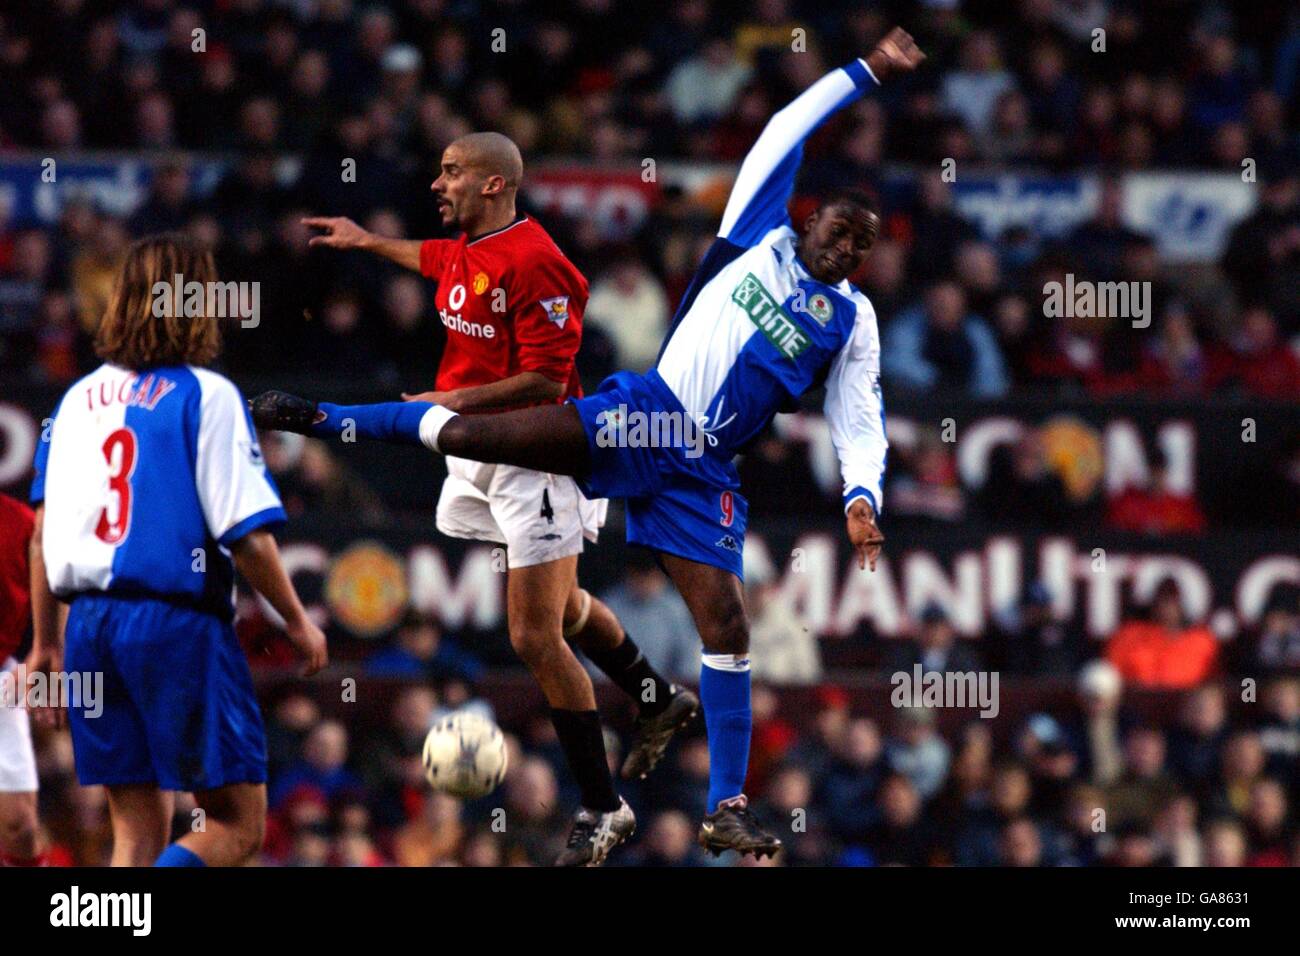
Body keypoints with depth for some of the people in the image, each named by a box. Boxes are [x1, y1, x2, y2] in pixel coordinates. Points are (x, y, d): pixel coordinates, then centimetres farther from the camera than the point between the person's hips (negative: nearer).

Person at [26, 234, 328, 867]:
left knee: (138, 833, 11)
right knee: (239, 823, -1)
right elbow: (247, 535, -10)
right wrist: (298, 623, 3)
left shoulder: (79, 399, 11)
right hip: (179, 621, -6)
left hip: (90, 623, 6)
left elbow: (42, 530, 12)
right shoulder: (205, 395, -5)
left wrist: (44, 641, 19)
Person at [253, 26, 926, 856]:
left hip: (704, 475, 2)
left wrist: (862, 495, -10)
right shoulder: (759, 240, 7)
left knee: (727, 624, -8)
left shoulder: (854, 323, 12)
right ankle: (322, 419, 8)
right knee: (466, 434, -14)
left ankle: (727, 808, -3)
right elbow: (785, 135, 5)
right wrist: (866, 75, 5)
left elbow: (861, 427, 9)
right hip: (641, 415, -2)